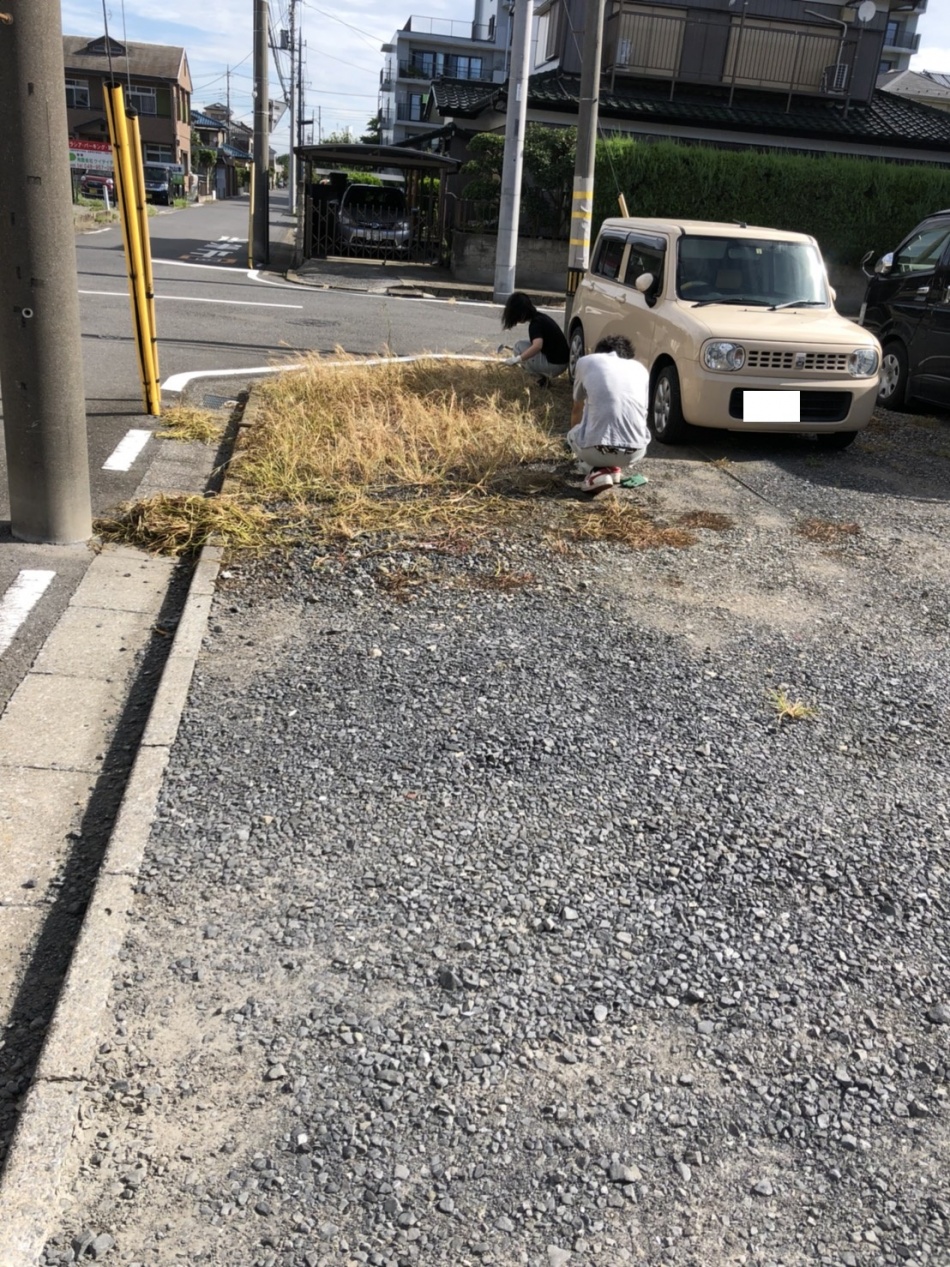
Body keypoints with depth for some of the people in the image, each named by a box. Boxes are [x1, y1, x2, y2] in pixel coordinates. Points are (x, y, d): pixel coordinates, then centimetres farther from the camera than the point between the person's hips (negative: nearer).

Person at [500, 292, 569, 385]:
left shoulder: (535, 324, -19)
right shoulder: (540, 317, 10)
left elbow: (537, 346, -37)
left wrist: (516, 359, -33)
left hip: (554, 365, -9)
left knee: (519, 346, -5)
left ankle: (541, 379, -1)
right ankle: (542, 377, 11)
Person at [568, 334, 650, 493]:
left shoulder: (586, 362, 16)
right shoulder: (640, 368, 22)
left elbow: (577, 410, 30)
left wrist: (574, 435, 52)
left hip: (597, 449, -3)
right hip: (636, 451, 3)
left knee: (573, 435, 32)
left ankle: (598, 472, 6)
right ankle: (615, 469, 17)